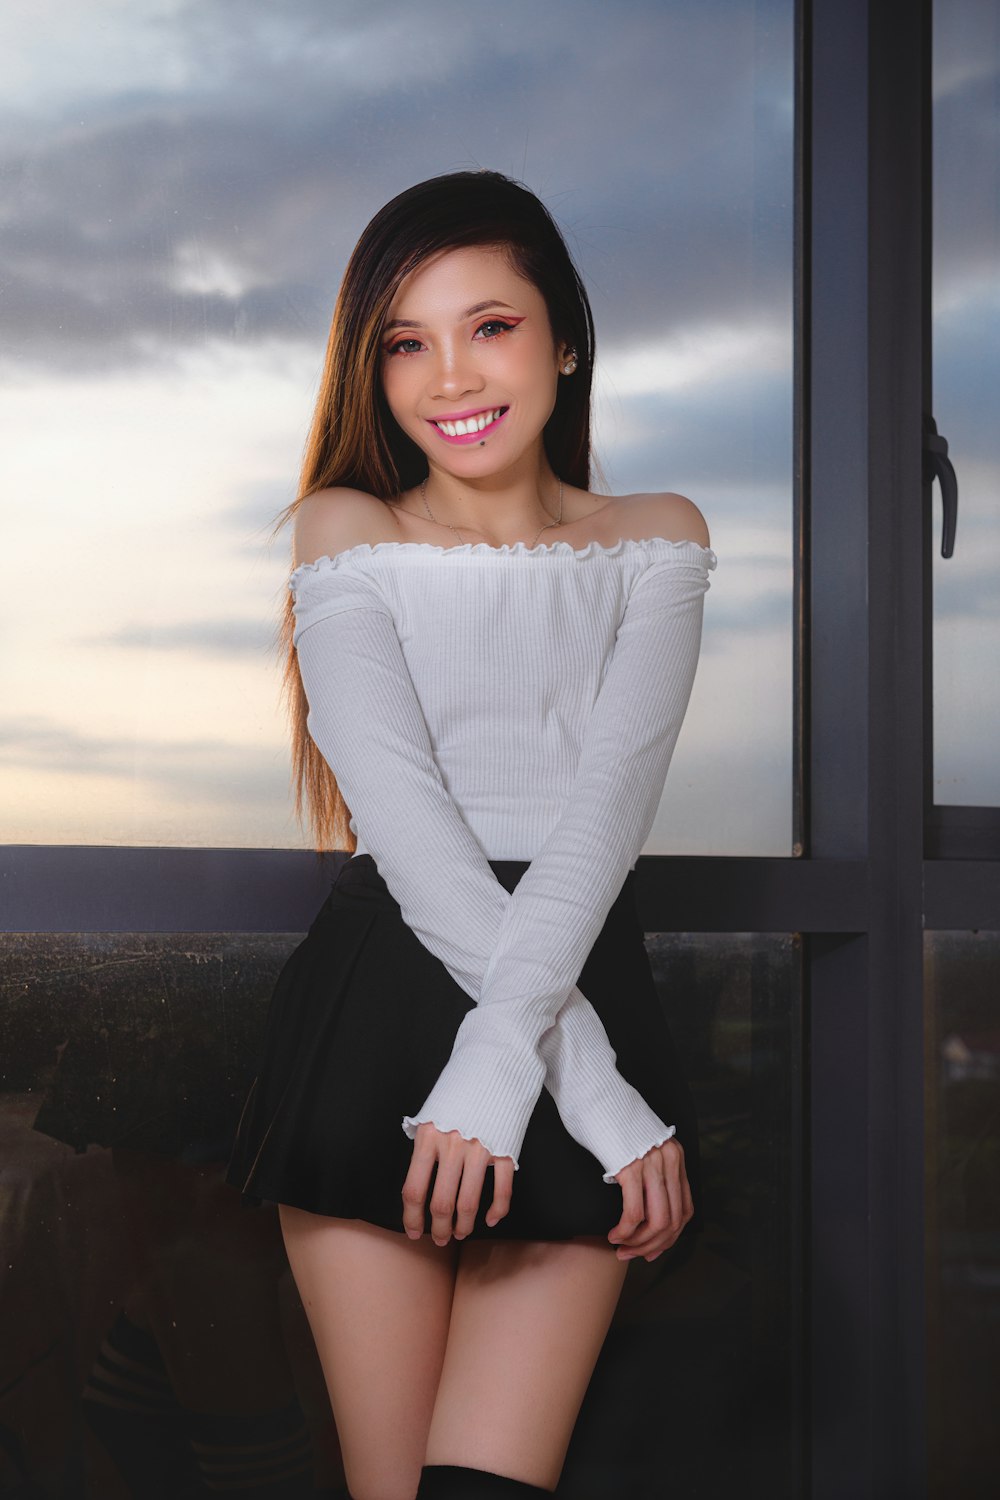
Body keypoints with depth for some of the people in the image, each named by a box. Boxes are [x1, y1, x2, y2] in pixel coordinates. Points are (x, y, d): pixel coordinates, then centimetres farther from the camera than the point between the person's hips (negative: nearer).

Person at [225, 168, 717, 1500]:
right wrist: (597, 1086, -15)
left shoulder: (656, 540, 11)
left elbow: (609, 806, -4)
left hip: (584, 981, 1)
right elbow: (404, 815, -6)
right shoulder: (346, 533, 7)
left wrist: (500, 1062, -19)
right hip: (378, 1006, 0)